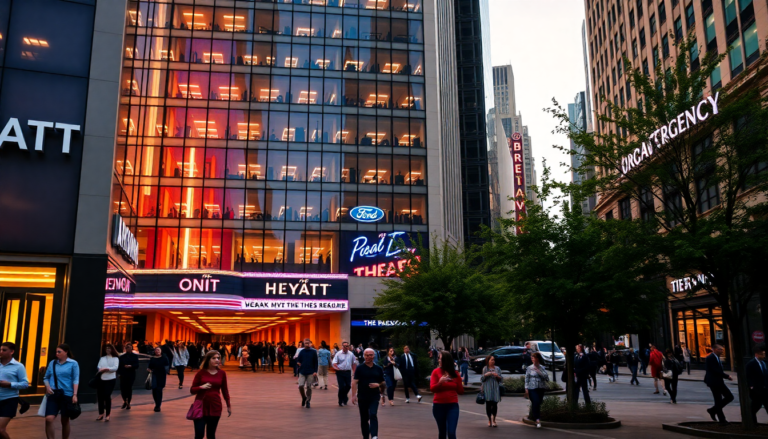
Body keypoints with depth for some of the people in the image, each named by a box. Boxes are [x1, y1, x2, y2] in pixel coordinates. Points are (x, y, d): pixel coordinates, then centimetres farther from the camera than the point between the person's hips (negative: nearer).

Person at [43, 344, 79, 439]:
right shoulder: (52, 363, 8)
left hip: (67, 394, -2)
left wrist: (75, 394, -14)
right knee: (49, 419, -14)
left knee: (65, 420, 9)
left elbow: (76, 380, -6)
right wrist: (48, 387, -4)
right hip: (53, 394, 2)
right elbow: (46, 377, 16)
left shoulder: (73, 363, -2)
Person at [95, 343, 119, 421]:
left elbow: (115, 368, -8)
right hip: (101, 379, 4)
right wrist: (101, 369, -19)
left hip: (110, 379, -4)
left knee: (107, 396, -7)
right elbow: (99, 366, 3)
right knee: (100, 396, 5)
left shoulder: (115, 358, 5)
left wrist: (106, 369, -20)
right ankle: (101, 413, 21)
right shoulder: (102, 358, 15)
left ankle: (107, 415, 3)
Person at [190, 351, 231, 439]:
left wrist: (228, 405, 10)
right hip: (201, 406, -1)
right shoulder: (201, 373, -3)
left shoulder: (222, 373, 2)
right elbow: (192, 390, 0)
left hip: (215, 407, 2)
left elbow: (225, 390, 9)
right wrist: (201, 387, -20)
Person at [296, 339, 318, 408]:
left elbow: (316, 362, 2)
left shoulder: (313, 352, 1)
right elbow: (298, 361, 9)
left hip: (311, 373, -1)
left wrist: (315, 371, -6)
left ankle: (308, 401, 16)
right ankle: (304, 397, 16)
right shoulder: (301, 352, 4)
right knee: (300, 386, -10)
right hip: (302, 372, 1)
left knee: (309, 387, 3)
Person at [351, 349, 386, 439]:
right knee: (364, 418, 8)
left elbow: (383, 383, 13)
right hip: (362, 397, 0)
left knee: (373, 415, -18)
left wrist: (378, 385, -9)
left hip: (374, 397, 0)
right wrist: (354, 395, -16)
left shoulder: (378, 369, 6)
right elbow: (355, 382, -6)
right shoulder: (360, 368, 0)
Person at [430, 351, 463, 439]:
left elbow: (461, 391, 7)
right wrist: (440, 382, -27)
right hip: (439, 406, 0)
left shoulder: (455, 373, 1)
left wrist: (461, 383, -11)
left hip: (452, 406, 0)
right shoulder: (436, 372, -2)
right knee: (442, 432, 12)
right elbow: (432, 388, -11)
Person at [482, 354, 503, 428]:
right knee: (488, 404, 2)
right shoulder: (485, 368, 6)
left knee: (495, 404, -3)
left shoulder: (497, 368, 8)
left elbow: (501, 380, 8)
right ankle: (489, 420, 14)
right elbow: (482, 379, 8)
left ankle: (494, 420, 8)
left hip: (495, 389, 1)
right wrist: (485, 375, -9)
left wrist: (497, 376, -10)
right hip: (487, 389, 0)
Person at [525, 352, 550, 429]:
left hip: (541, 388, 3)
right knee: (536, 402, -16)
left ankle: (532, 416, 22)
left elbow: (547, 378, -3)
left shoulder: (542, 368, 7)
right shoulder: (529, 368, 3)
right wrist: (526, 389, -3)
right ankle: (537, 420, -15)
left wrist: (539, 372, -12)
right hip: (532, 388, -3)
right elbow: (527, 379, 4)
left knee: (538, 403, 5)